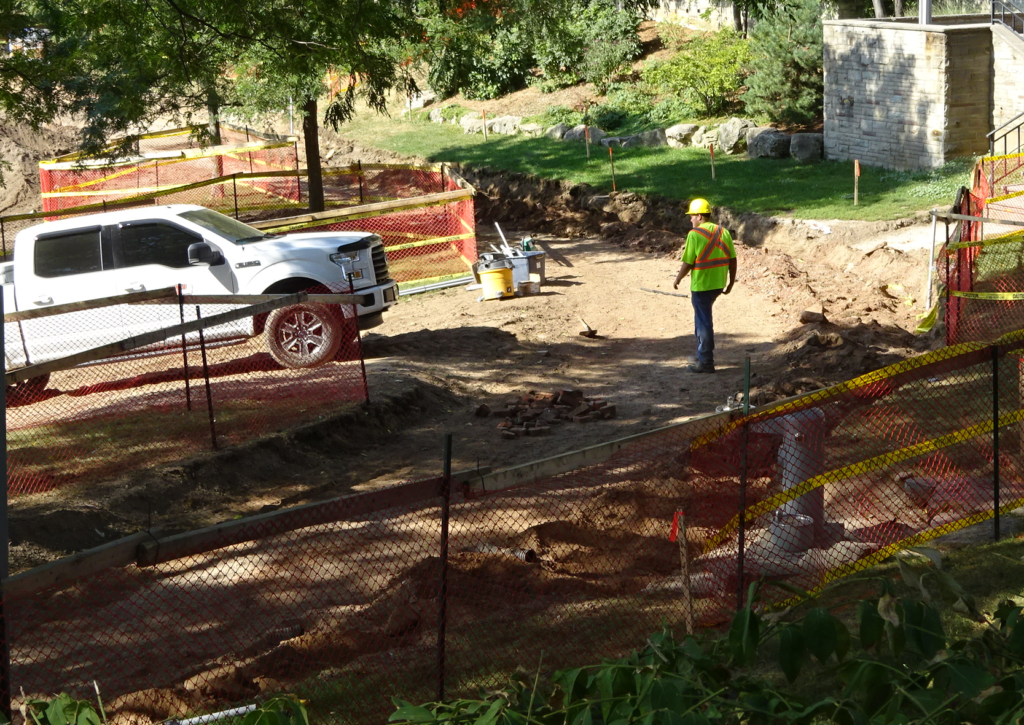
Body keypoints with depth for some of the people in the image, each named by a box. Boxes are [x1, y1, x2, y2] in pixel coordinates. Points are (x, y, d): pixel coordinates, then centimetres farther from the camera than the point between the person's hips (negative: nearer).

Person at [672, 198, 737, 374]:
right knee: (702, 318, 23)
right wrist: (731, 282, 14)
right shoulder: (723, 232, 5)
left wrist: (677, 280, 2)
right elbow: (732, 260, 5)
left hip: (701, 285, -7)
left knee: (704, 322, 1)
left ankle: (706, 363, 6)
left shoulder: (695, 234, -14)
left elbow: (687, 263, -13)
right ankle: (703, 355, 30)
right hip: (718, 285, 7)